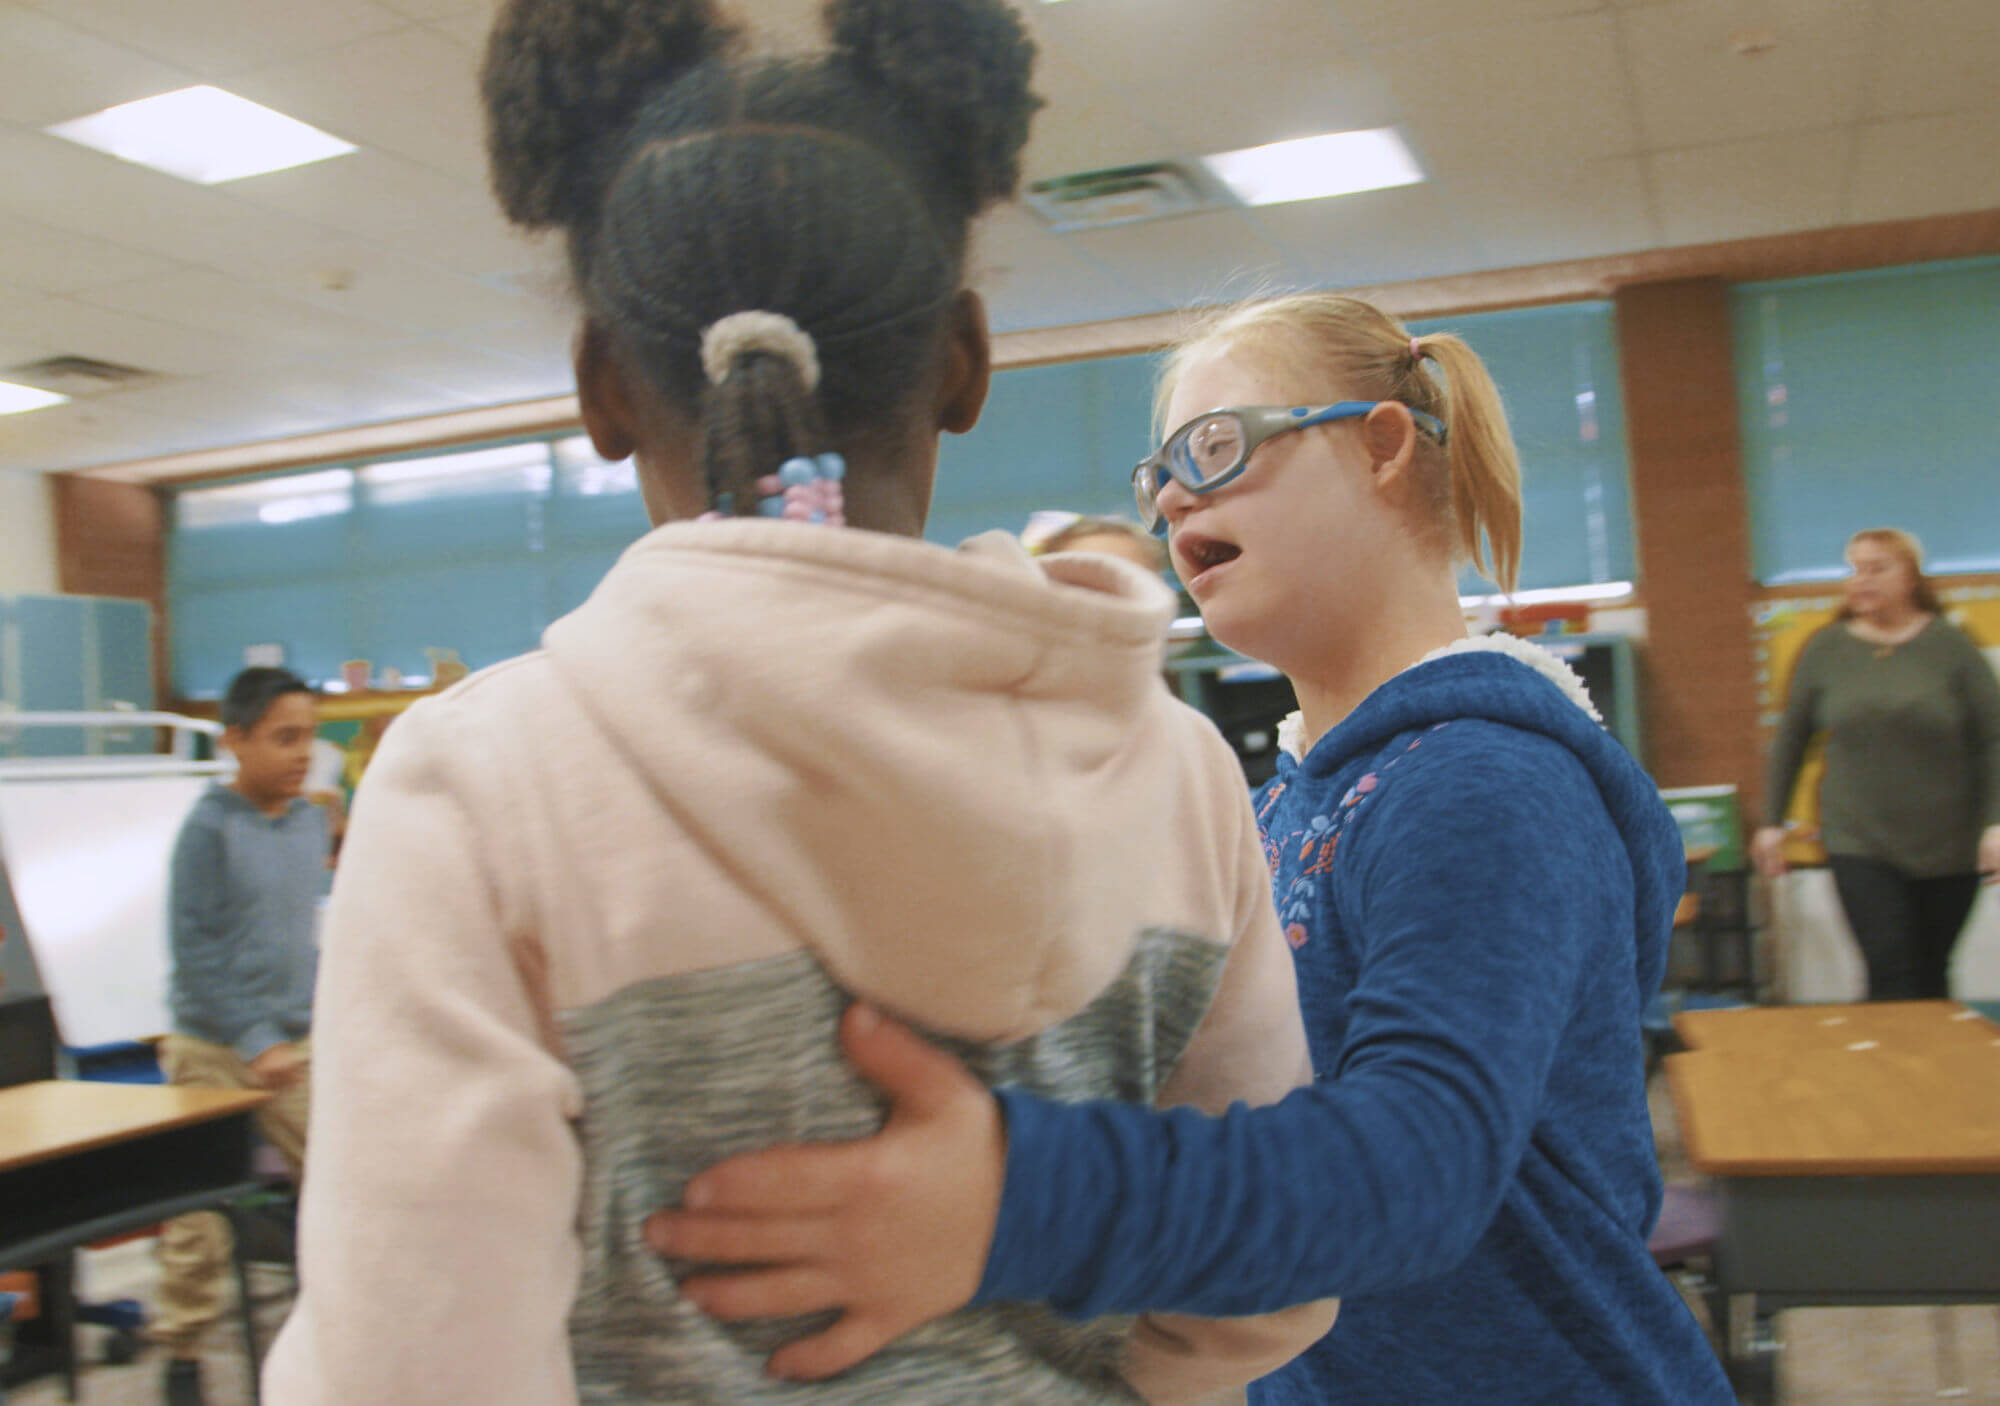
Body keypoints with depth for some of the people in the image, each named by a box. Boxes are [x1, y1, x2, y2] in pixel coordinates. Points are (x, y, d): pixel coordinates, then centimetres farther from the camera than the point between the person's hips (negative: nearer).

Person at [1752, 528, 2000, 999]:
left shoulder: (1950, 645, -3)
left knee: (1931, 978, 11)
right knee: (1891, 977, -10)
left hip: (1949, 849, 0)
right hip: (1861, 848, 0)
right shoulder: (1826, 650, 1)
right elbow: (1790, 739, 9)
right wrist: (1772, 822, 9)